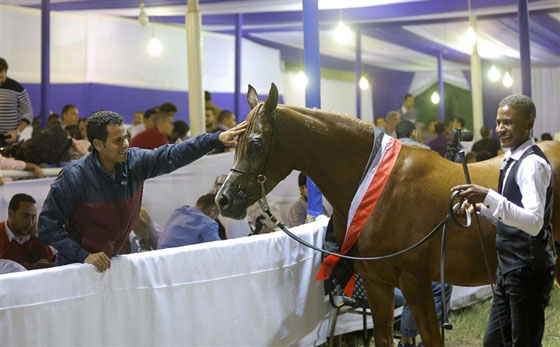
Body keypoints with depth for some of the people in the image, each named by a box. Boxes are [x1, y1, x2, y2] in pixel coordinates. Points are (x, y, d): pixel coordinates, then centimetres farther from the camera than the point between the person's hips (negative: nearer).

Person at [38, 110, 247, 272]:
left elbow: (173, 155, -1)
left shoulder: (135, 162, -8)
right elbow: (48, 227, -18)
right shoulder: (73, 177, -22)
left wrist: (218, 138, -8)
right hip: (77, 265, -5)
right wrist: (83, 255, -25)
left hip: (110, 260, 5)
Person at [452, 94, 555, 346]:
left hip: (528, 271, -10)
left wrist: (489, 197, -38)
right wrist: (482, 207, 5)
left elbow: (534, 222, -30)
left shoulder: (533, 163, -17)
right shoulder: (513, 160, 12)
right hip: (509, 269, 10)